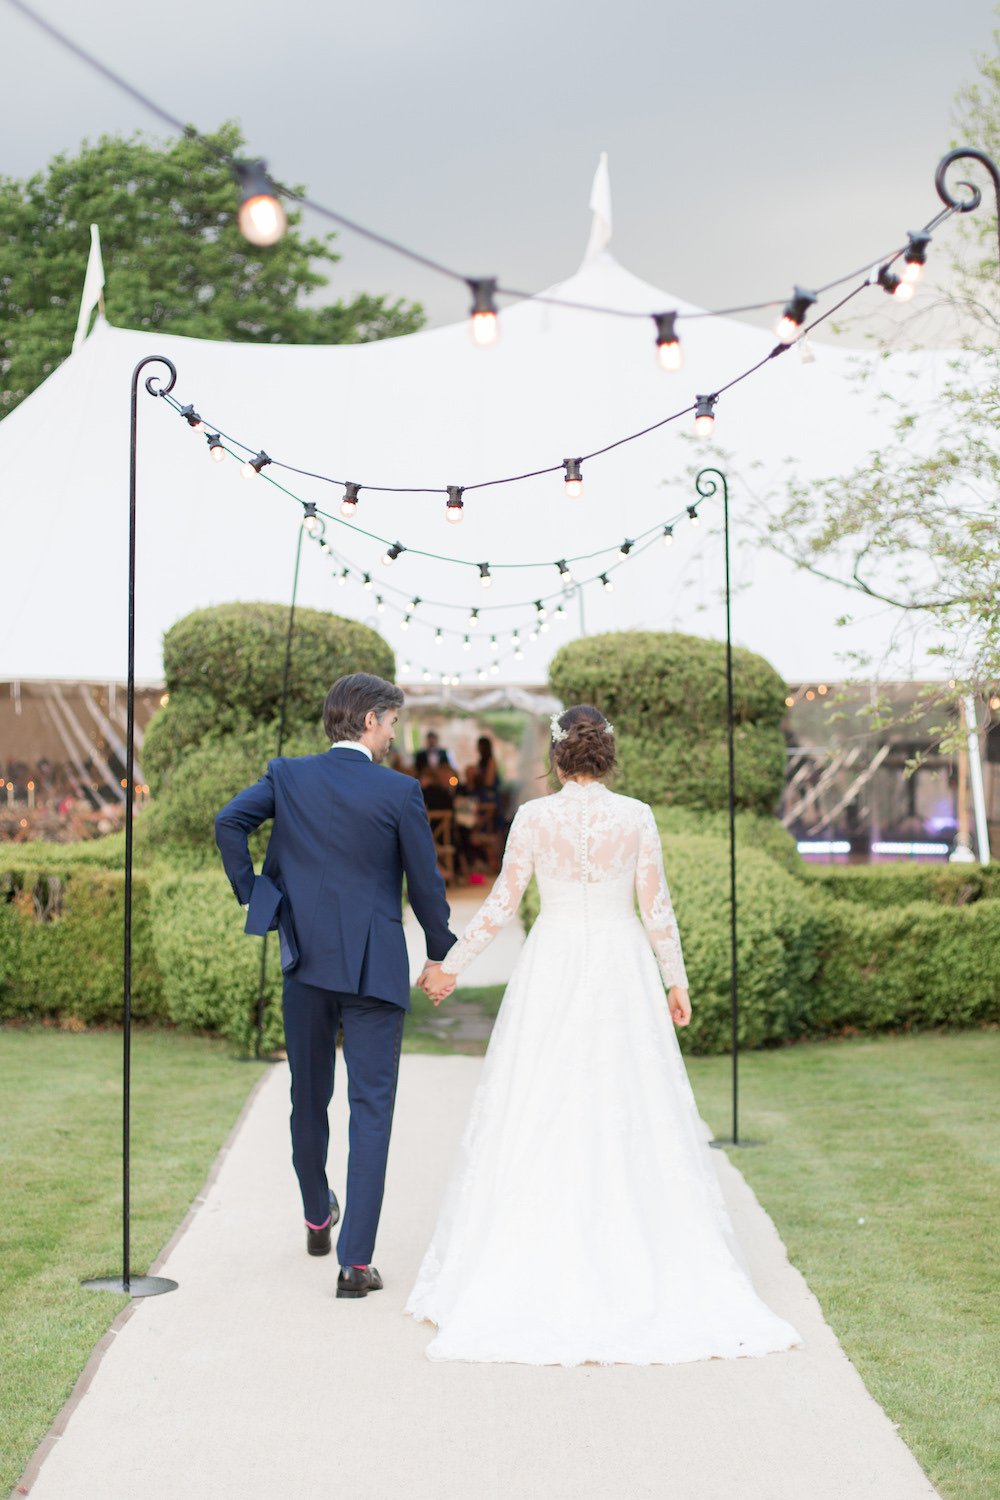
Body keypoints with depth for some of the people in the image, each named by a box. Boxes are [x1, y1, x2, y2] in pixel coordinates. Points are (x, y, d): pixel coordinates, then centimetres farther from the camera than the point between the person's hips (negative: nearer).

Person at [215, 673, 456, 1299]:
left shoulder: (288, 775, 1)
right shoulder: (400, 790, -8)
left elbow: (229, 822, -10)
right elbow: (425, 880, -4)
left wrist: (251, 891, 2)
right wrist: (441, 953, 10)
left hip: (305, 962, 4)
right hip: (375, 966, -4)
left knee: (310, 1099, 20)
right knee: (372, 1110, 0)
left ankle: (317, 1217, 41)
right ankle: (356, 1260, -5)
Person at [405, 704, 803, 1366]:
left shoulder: (534, 816, -5)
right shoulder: (637, 815, -3)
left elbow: (502, 904, -2)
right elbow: (657, 907, -2)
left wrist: (452, 964, 9)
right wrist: (677, 982, 9)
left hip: (552, 970, -1)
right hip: (623, 970, 1)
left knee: (540, 1116, 4)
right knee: (632, 1112, 6)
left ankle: (531, 1269, 6)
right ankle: (650, 1267, 8)